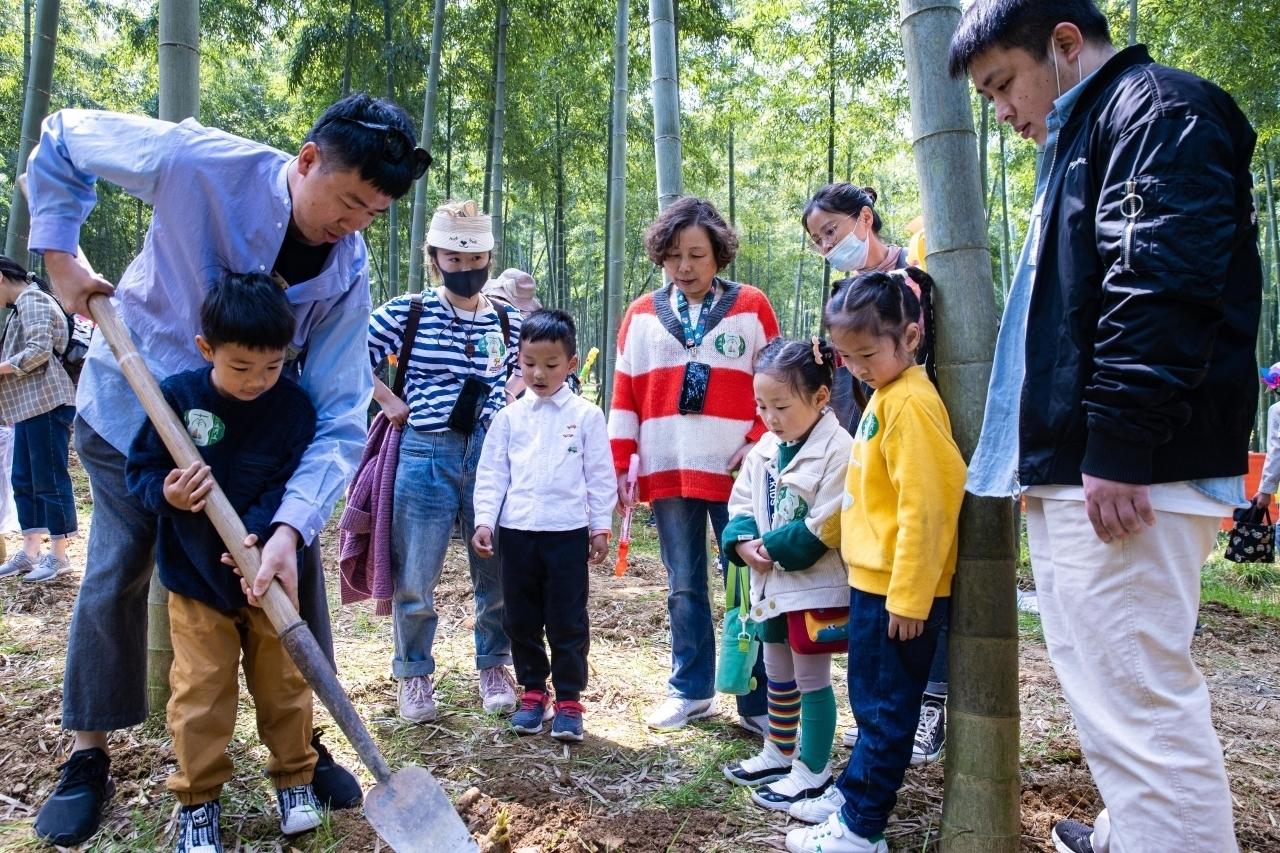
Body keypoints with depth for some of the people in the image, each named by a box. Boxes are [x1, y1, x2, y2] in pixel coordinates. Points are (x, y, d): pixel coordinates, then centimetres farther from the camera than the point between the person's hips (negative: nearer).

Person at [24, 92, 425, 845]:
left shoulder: (348, 274, -22)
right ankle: (89, 760, 21)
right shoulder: (199, 162, -27)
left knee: (298, 560, -2)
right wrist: (59, 254, -16)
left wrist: (291, 525, -40)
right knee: (115, 578, 2)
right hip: (132, 408, -2)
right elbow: (62, 139, -9)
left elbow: (339, 417, -27)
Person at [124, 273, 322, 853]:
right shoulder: (176, 396, -12)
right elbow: (140, 470, -6)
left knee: (284, 680, 11)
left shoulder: (293, 405, -11)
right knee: (200, 691, 5)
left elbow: (291, 482, -12)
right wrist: (166, 494, -28)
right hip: (195, 574, 0)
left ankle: (294, 777, 31)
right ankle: (198, 798, 24)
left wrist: (258, 531, -28)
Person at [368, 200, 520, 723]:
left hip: (492, 454, 3)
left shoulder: (508, 322, 7)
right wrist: (387, 401, -3)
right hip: (426, 454, -2)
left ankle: (494, 667, 29)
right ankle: (414, 675, 25)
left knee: (497, 572, 8)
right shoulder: (407, 312, -2)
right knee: (415, 577, 5)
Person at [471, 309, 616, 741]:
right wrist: (485, 520, -2)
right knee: (521, 619, 11)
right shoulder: (509, 416, 6)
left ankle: (569, 700, 15)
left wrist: (601, 526, 1)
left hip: (568, 531, -3)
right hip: (517, 531, 3)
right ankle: (533, 693, 26)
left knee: (568, 621, 3)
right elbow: (491, 472, 6)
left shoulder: (586, 415, 0)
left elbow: (600, 474, 2)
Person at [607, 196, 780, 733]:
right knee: (684, 589, 11)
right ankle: (690, 692, 25)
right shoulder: (642, 315, 10)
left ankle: (758, 703, 13)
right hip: (667, 472, 3)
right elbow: (625, 394, 10)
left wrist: (761, 442, -9)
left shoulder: (752, 307, 4)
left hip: (736, 471, -2)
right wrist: (619, 465, 3)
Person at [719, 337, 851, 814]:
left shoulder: (837, 449, -18)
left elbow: (826, 525, -23)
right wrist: (742, 542, -10)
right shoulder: (764, 449, 6)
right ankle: (780, 752, 38)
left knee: (811, 675, 4)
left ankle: (813, 771, 19)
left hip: (815, 582, -8)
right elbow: (741, 504, 9)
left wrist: (775, 547, -19)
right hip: (771, 580, 8)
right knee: (777, 672, 20)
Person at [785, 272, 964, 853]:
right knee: (871, 702, 21)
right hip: (873, 580, 9)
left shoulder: (911, 402, -19)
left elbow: (925, 506, -22)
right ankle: (854, 791, 36)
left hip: (898, 590, -9)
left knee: (885, 709, 4)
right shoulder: (883, 395, 11)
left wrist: (909, 596, -21)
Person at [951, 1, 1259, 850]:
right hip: (1078, 466, 10)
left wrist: (1118, 450, -24)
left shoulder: (1158, 111, -6)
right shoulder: (1086, 135, 25)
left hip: (1125, 470, -10)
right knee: (1110, 684, 19)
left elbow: (1161, 287, -20)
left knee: (1137, 697, -8)